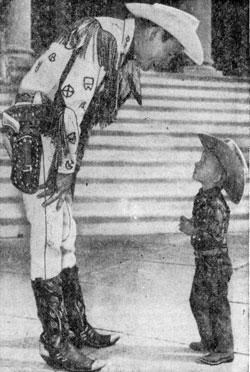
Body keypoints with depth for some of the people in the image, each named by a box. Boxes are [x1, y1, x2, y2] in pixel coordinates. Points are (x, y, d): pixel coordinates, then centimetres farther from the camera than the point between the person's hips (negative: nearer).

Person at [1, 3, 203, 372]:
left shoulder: (124, 56, 13)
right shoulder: (101, 34, -17)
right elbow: (71, 101, -22)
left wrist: (69, 167, 9)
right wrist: (66, 168, -18)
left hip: (52, 139, 10)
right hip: (34, 136, -10)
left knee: (65, 237, 12)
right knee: (50, 239, -7)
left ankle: (77, 328, 21)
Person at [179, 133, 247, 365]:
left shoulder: (216, 204, -24)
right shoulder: (203, 196, 5)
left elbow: (218, 236, -28)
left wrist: (193, 231, -22)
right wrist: (191, 224, 4)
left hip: (215, 262, -10)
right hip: (204, 261, 10)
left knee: (218, 305, 3)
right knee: (198, 301, 20)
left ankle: (225, 350, 17)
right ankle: (209, 342, 35)